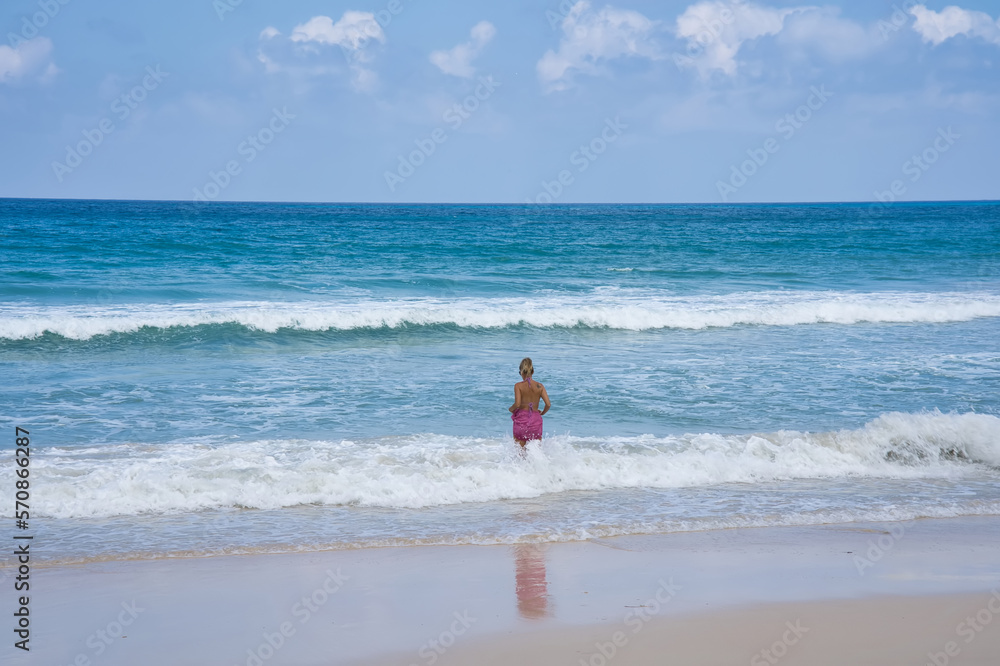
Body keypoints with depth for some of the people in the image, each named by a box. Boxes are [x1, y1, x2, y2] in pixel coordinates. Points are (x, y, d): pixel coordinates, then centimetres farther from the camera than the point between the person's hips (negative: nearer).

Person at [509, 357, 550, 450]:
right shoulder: (539, 386, 1)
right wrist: (542, 413, 15)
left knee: (520, 451, 8)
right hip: (536, 420, 2)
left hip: (521, 419, -2)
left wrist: (510, 409, 4)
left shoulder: (518, 386, -7)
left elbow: (517, 404, -17)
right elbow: (548, 404, -4)